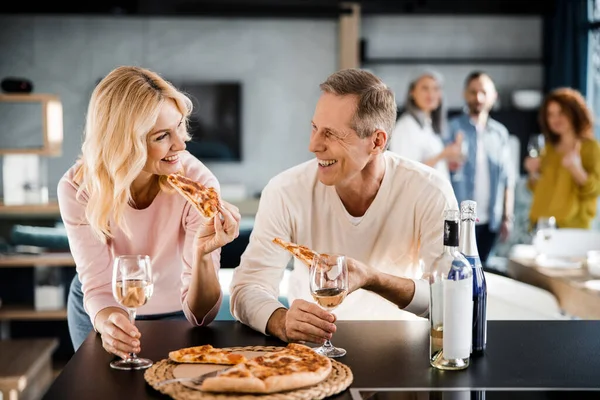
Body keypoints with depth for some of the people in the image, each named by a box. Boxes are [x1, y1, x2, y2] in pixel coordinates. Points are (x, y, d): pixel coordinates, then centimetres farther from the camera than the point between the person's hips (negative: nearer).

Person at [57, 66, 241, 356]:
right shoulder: (77, 188, -23)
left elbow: (200, 316, -27)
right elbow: (98, 286, -24)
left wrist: (203, 256, -46)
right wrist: (107, 322, -46)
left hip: (173, 312, 0)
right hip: (100, 311, 1)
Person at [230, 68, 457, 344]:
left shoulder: (431, 194, -15)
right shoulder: (285, 192, -13)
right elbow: (247, 287, -16)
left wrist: (372, 279, -33)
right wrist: (282, 322, -38)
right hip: (313, 343, 0)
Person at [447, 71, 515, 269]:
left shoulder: (500, 132, 10)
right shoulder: (454, 127, -2)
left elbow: (507, 178, 12)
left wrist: (508, 217, 7)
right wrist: (449, 166, -25)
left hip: (490, 219, 4)